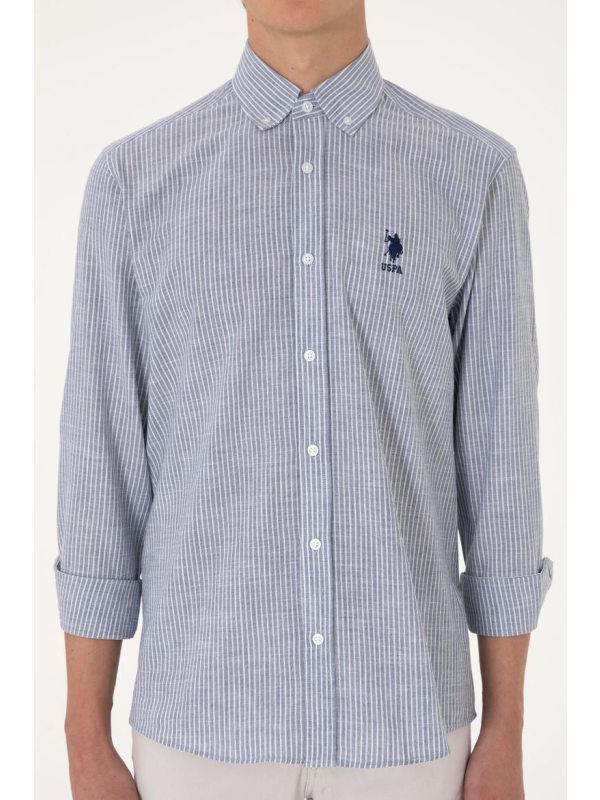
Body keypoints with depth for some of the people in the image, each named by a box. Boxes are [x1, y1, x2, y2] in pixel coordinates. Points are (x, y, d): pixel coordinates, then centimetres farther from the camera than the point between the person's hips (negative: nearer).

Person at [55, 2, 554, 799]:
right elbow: (101, 470, 0)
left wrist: (505, 733, 1)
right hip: (209, 718, 0)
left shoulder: (475, 174, 0)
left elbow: (499, 462, 0)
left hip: (399, 718, 1)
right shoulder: (134, 179, -1)